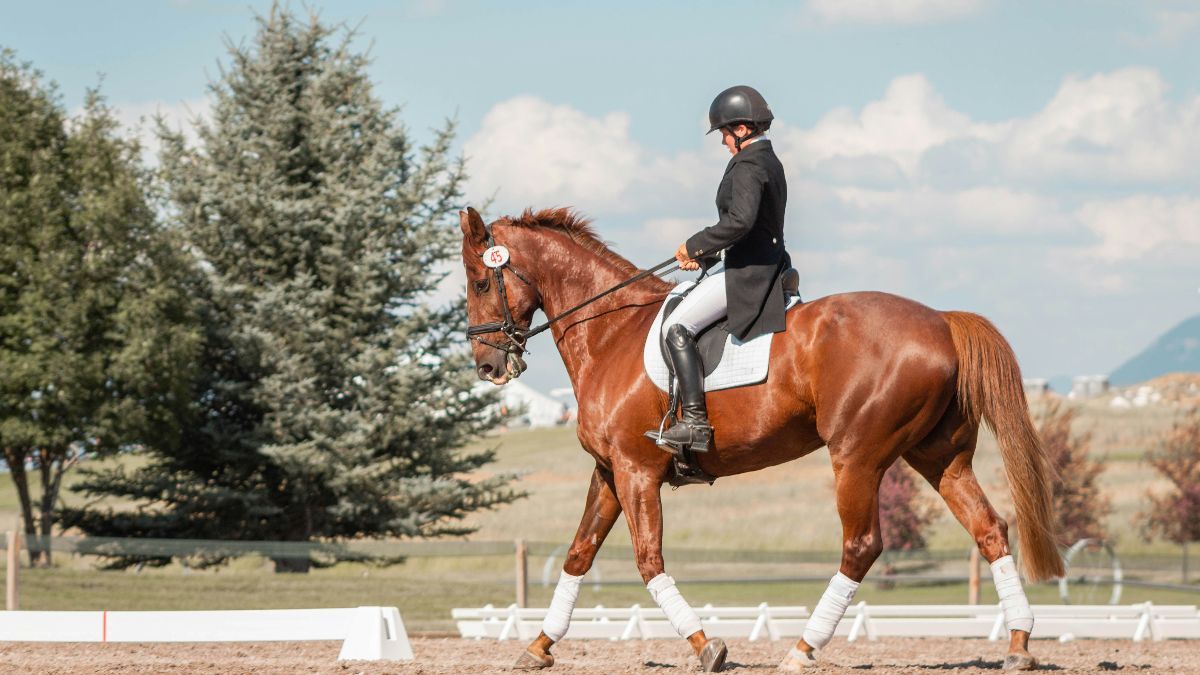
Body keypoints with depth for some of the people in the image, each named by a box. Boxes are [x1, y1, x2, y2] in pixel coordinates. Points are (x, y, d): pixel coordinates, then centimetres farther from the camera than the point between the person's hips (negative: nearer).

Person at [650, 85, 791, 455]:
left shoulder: (748, 166, -15)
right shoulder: (769, 162, 17)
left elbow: (740, 220, -30)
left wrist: (695, 244, -18)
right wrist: (705, 256, 19)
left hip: (748, 273, -11)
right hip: (765, 269, 11)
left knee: (677, 327, -17)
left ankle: (695, 421, -25)